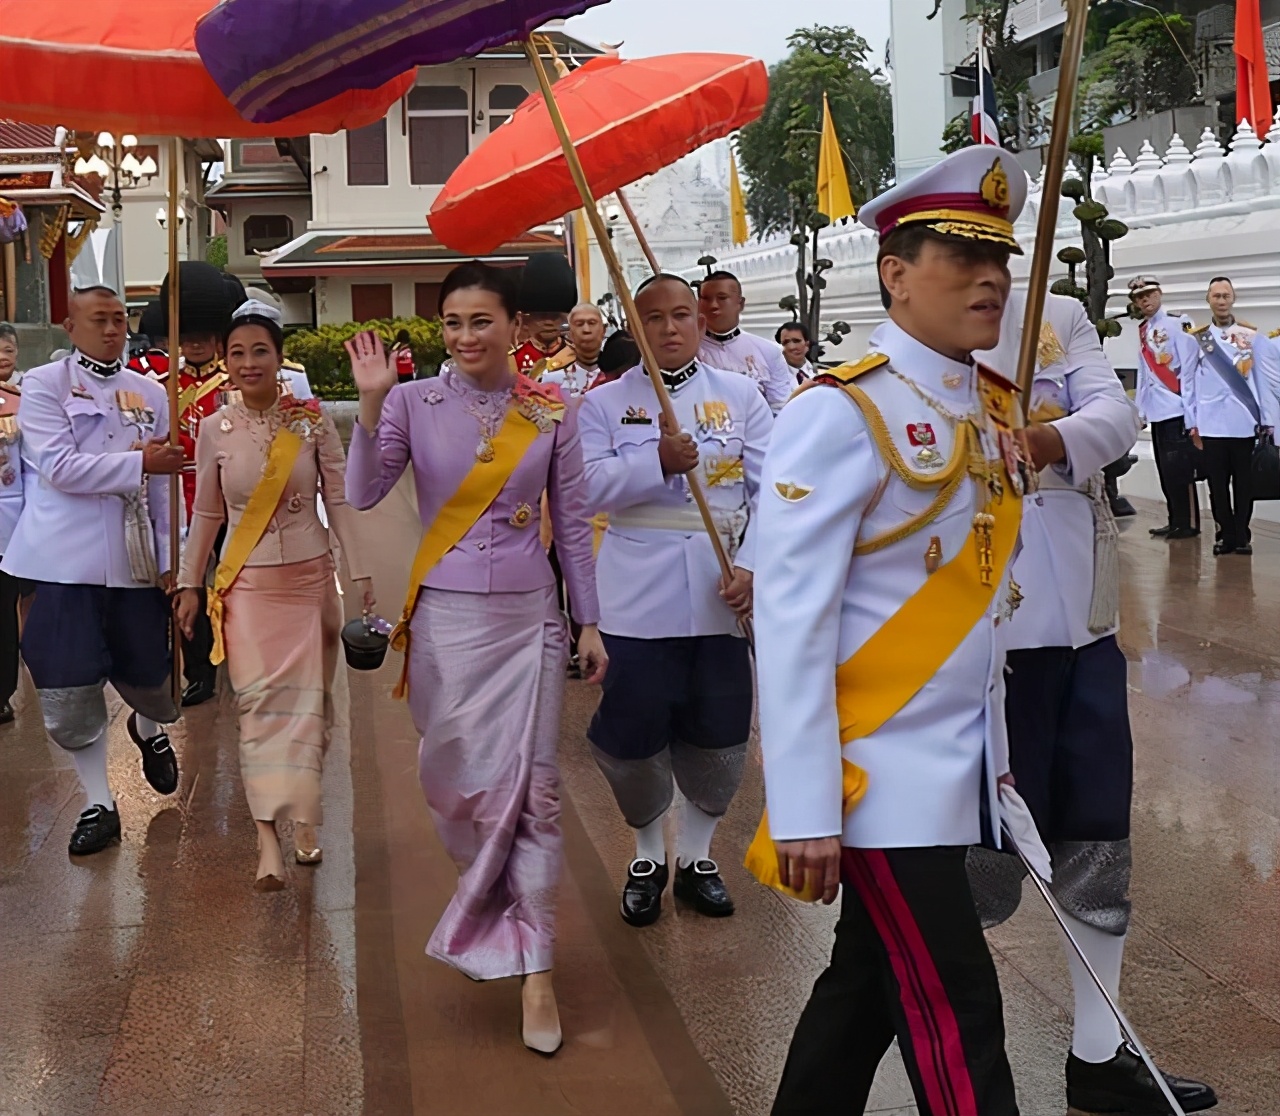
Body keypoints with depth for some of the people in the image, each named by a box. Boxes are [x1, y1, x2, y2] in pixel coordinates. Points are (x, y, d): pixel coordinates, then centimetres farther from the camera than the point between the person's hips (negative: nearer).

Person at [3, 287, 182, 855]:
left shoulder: (149, 393, 10)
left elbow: (161, 483, 11)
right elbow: (58, 466, -15)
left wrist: (168, 557, 7)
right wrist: (139, 463, -17)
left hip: (135, 559, 3)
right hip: (66, 558, -3)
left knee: (147, 671, 8)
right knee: (69, 686, 0)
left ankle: (151, 729, 45)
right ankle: (98, 802, 14)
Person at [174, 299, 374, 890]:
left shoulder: (314, 421, -4)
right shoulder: (215, 429, 0)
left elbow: (339, 501, -2)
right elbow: (206, 513, 7)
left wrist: (361, 574, -5)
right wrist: (189, 582, 8)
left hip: (309, 578, 1)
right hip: (246, 584, 0)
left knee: (307, 701, 6)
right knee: (261, 702, -11)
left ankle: (303, 819, 21)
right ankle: (269, 842, -16)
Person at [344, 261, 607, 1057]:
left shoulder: (553, 412, 1)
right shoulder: (415, 402, -1)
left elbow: (573, 523, 6)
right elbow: (363, 494, -13)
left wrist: (590, 622, 6)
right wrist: (371, 402, -24)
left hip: (528, 617, 0)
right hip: (445, 615, 0)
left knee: (533, 785, -4)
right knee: (455, 779, 8)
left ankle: (534, 968, 4)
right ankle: (496, 906, 37)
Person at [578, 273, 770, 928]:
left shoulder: (740, 396, 6)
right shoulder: (605, 403, 4)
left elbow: (770, 489, -1)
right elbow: (586, 487, -8)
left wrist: (753, 565, -14)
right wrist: (657, 463, -21)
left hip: (721, 596, 1)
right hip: (636, 599, -1)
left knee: (719, 737, 6)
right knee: (630, 738, 2)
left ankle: (696, 855, 29)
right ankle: (647, 856, 27)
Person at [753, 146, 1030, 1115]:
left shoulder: (999, 407, 8)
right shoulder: (839, 417, -16)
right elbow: (790, 620, -19)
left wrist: (995, 755, 15)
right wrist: (804, 811, -21)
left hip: (961, 766, 7)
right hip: (879, 773, -7)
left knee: (868, 985, 18)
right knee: (955, 1013, -1)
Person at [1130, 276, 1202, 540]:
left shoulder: (1177, 324, -6)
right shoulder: (1143, 331, 14)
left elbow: (1189, 365, -11)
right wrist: (1140, 407, 13)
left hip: (1177, 409, -7)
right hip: (1156, 410, 7)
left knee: (1179, 468, -5)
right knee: (1165, 469, 9)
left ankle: (1189, 522, 1)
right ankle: (1175, 520, 16)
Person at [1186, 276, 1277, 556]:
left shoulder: (1251, 335, 6)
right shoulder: (1196, 338, 5)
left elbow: (1262, 378, 5)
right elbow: (1188, 382, 6)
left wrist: (1268, 420, 2)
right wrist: (1192, 423, 2)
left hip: (1245, 422, 0)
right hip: (1212, 424, 0)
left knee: (1244, 482, 4)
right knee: (1218, 483, 4)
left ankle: (1242, 536, 12)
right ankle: (1226, 535, 12)